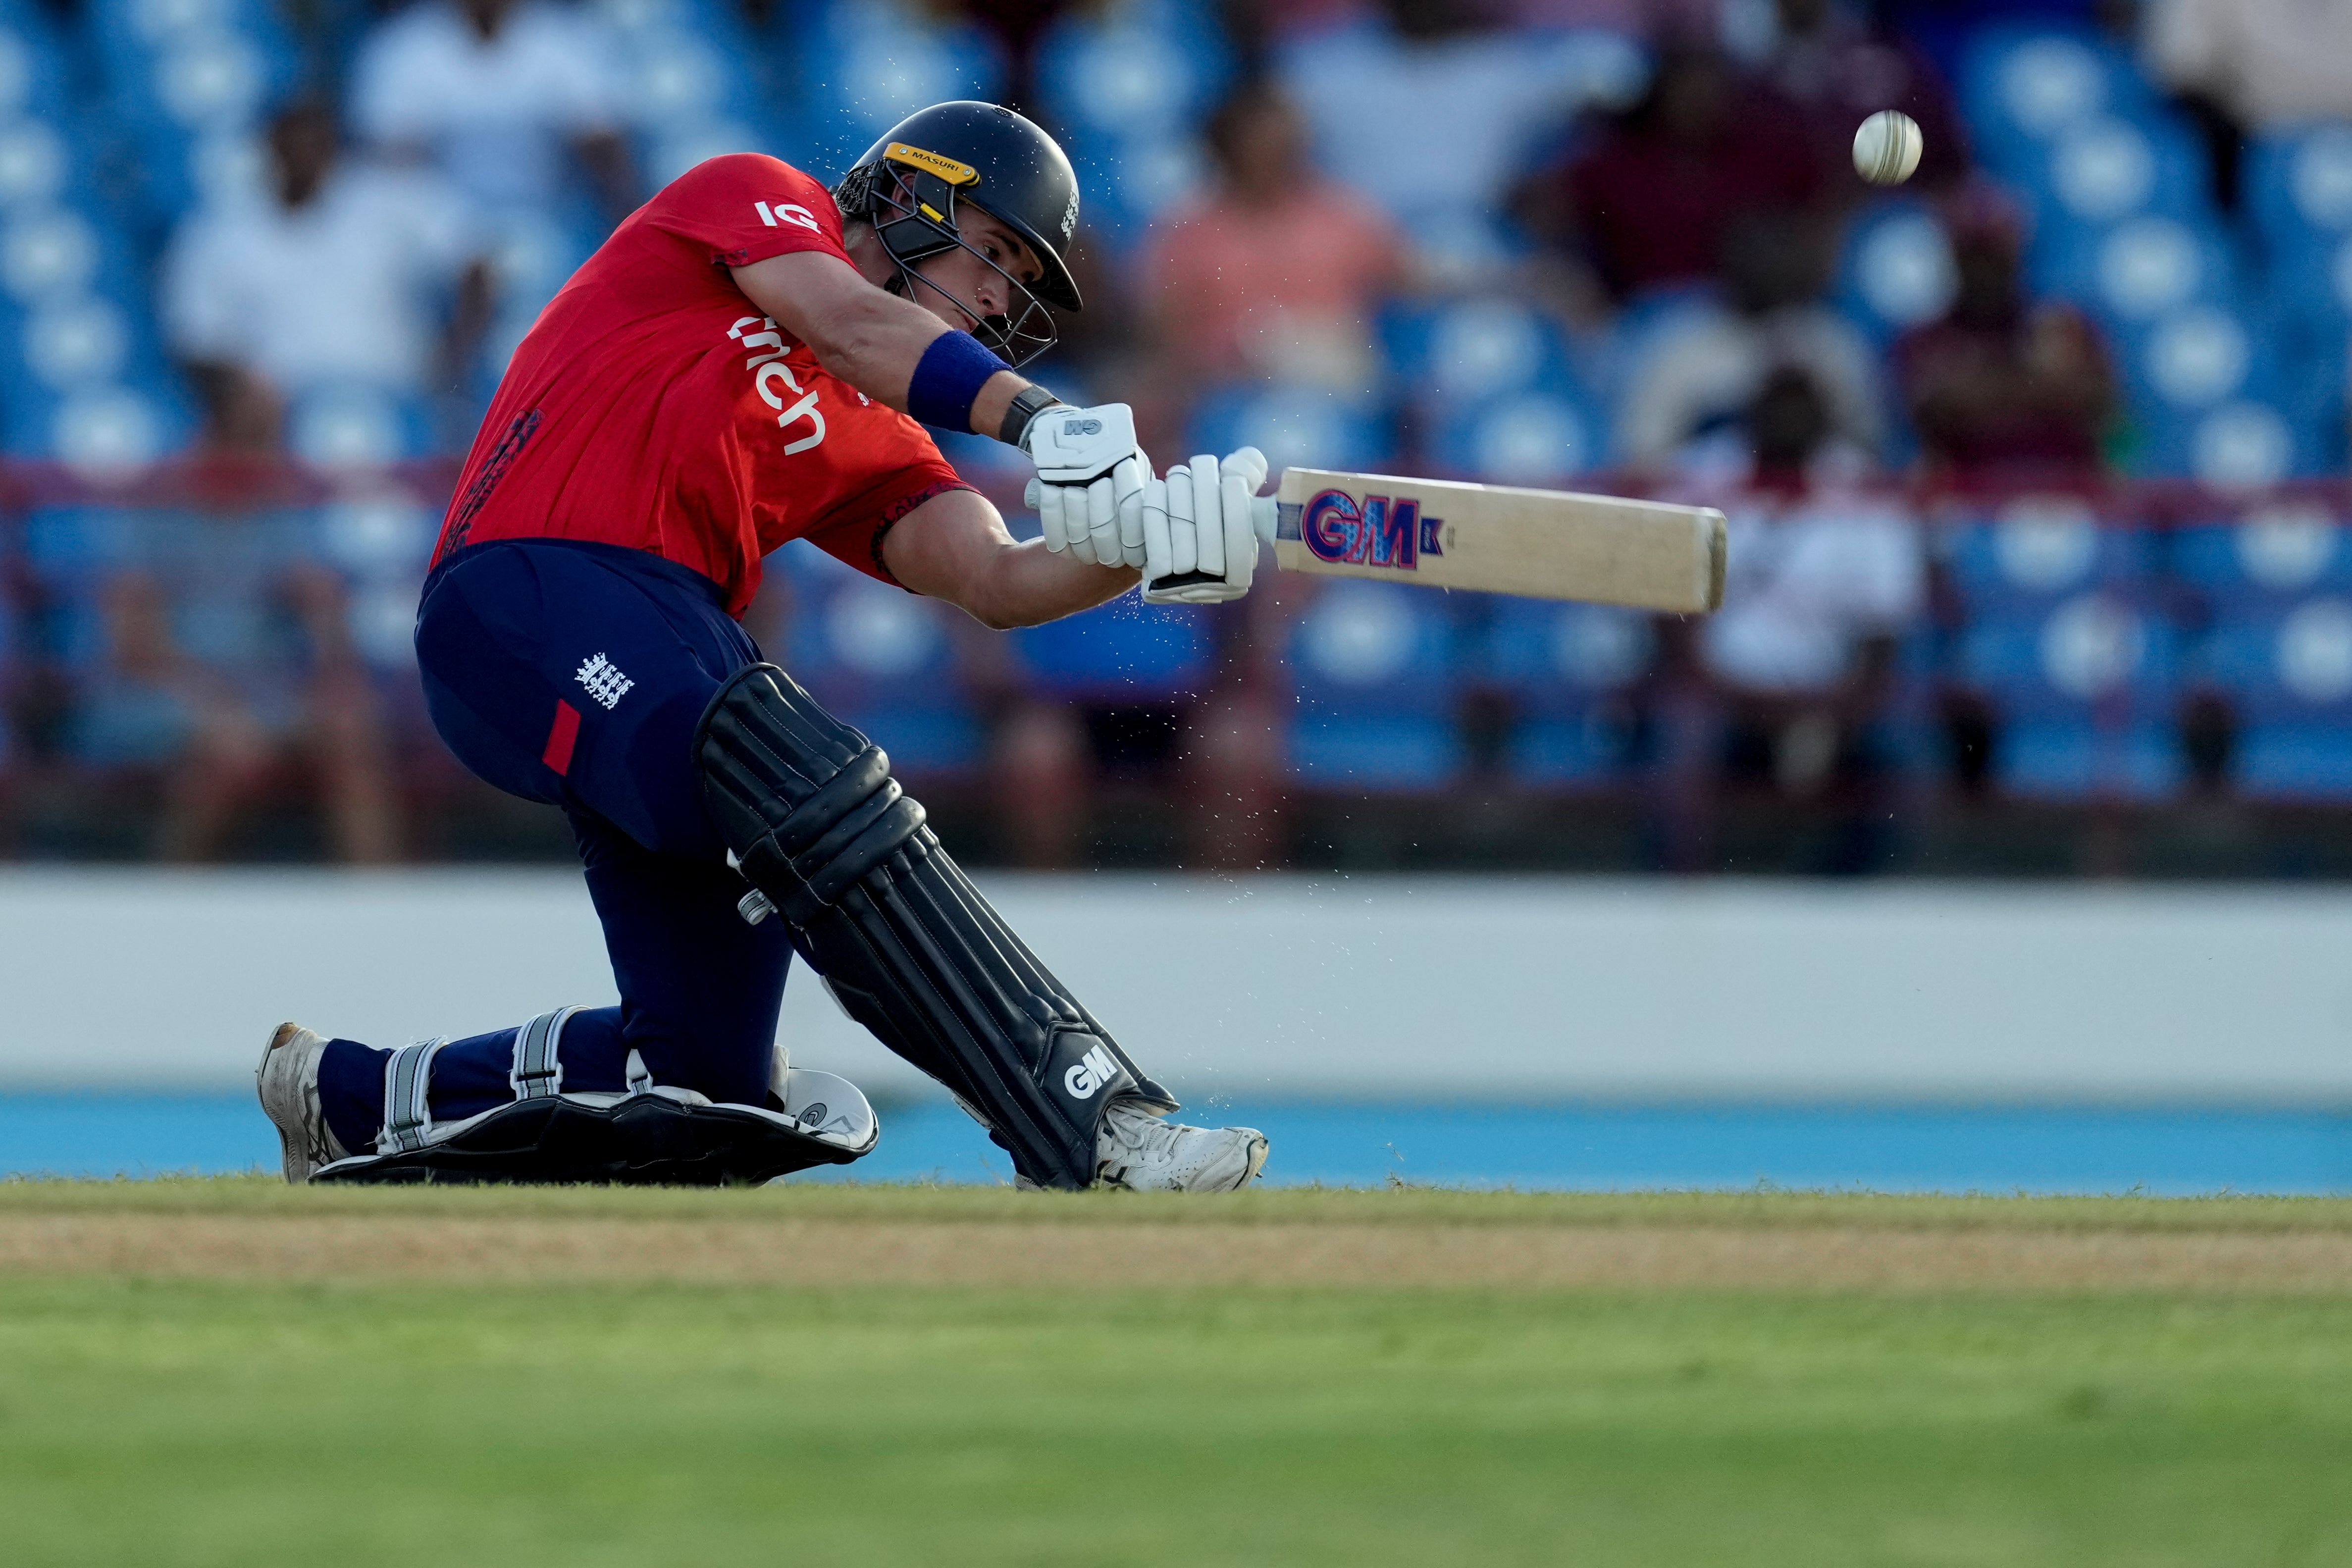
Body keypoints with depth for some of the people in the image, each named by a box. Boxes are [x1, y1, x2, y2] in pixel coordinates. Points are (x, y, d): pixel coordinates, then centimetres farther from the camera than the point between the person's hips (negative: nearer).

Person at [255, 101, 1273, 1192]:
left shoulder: (874, 451, 25)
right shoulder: (750, 201, 12)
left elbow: (995, 581, 6)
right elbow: (849, 327, -9)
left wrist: (1145, 545, -14)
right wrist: (1040, 419, -23)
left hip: (657, 678, 8)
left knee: (709, 1076, 3)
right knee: (810, 788, -32)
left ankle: (353, 1102, 25)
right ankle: (1089, 1123, -41)